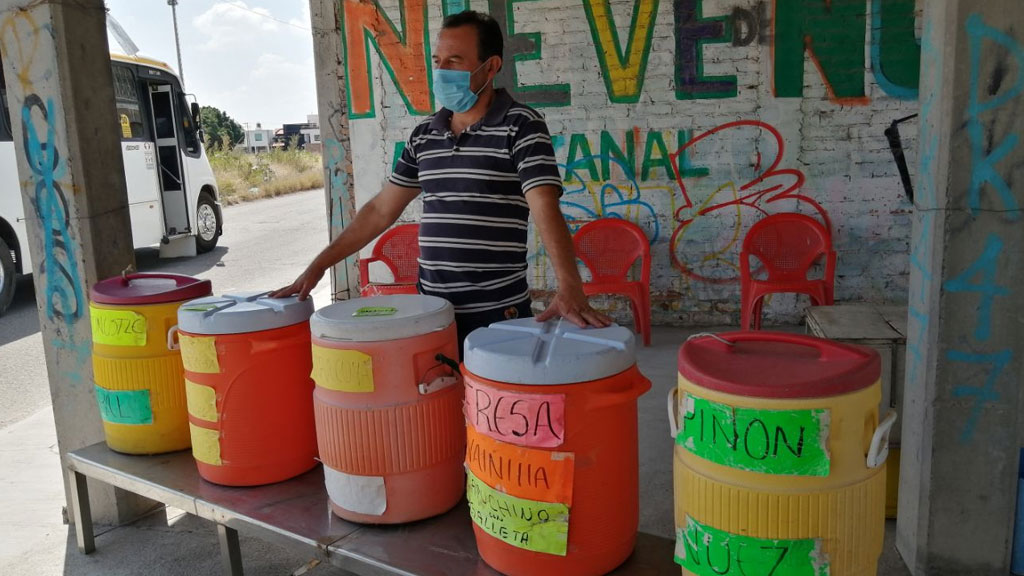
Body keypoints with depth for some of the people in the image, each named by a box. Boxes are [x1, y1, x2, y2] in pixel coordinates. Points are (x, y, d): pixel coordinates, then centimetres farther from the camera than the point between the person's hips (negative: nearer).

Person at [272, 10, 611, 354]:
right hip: (432, 312, 5)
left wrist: (570, 289, -36)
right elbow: (381, 210, 14)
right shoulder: (424, 134, 9)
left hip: (497, 315, -5)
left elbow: (546, 209, -20)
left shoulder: (521, 126, -8)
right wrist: (318, 266, 11)